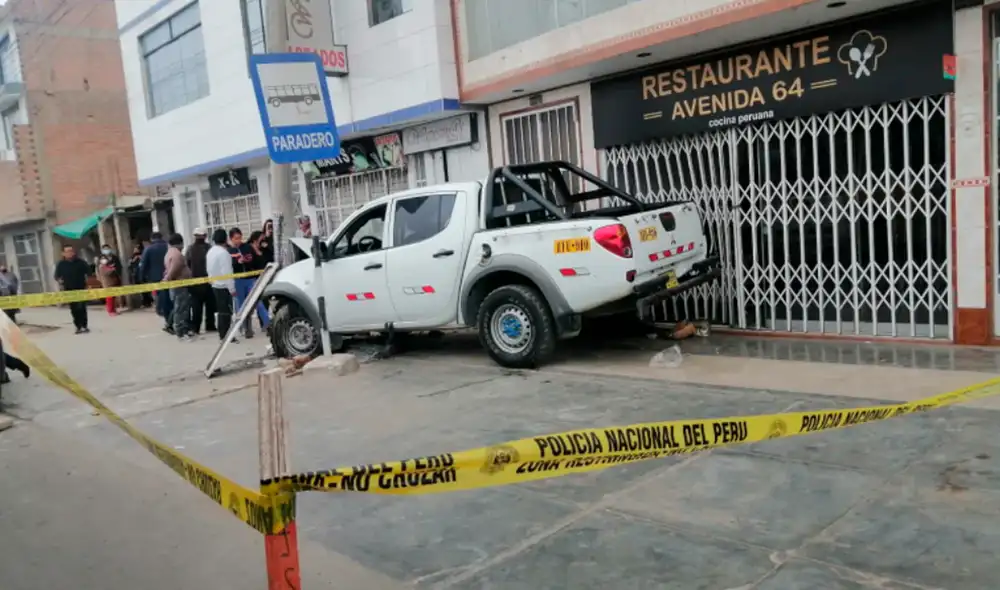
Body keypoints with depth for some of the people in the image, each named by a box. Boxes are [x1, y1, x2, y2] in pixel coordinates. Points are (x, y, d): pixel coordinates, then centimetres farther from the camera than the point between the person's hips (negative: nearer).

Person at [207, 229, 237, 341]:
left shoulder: (210, 252, 11)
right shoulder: (223, 252, -18)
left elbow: (209, 269, 17)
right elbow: (227, 272, -21)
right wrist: (232, 288, -17)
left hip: (215, 285, 9)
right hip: (224, 286, -9)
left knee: (221, 310, 13)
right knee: (226, 311, -5)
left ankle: (222, 334, 17)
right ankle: (225, 335, -4)